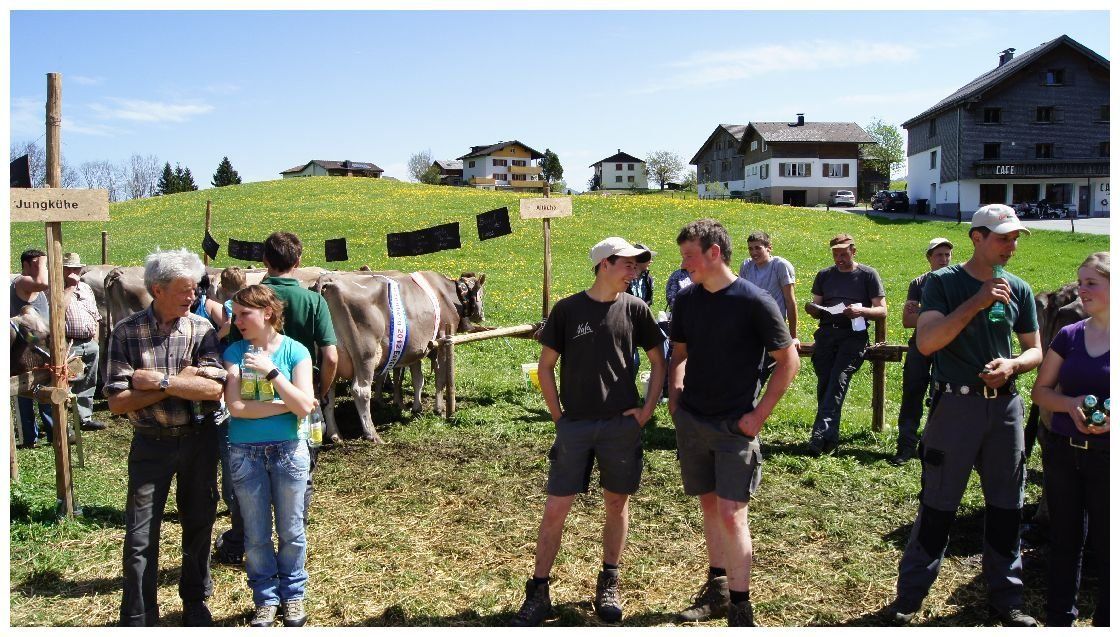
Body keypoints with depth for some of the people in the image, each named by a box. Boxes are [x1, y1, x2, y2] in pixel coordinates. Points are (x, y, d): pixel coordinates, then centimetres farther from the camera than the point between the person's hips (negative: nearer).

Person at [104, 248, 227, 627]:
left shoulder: (201, 329, -5)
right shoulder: (126, 333, -8)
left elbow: (214, 388, -15)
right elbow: (118, 402, -12)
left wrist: (159, 380, -20)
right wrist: (181, 383, -16)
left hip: (199, 440, 2)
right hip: (151, 443, -1)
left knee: (199, 524, 14)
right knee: (140, 535, 1)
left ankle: (195, 600, 34)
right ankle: (137, 618, 16)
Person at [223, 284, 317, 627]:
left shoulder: (295, 351, -6)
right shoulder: (235, 353, -4)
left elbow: (304, 406, -15)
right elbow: (235, 406, -16)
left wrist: (271, 371, -22)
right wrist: (287, 405, -16)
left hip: (289, 451, -1)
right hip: (246, 455, 1)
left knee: (291, 531, 12)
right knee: (256, 535, 12)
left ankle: (293, 595, 30)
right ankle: (266, 598, 29)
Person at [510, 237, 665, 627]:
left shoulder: (634, 309, 2)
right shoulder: (567, 309, -2)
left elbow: (658, 362, 10)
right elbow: (545, 367, 5)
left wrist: (646, 411, 2)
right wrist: (558, 416, 1)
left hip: (622, 425, 1)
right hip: (575, 426, -1)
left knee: (617, 504, 10)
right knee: (555, 509, -1)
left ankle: (608, 584, 29)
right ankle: (538, 592, 13)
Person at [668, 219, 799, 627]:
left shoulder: (754, 302, -13)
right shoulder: (686, 300, 3)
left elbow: (789, 361, -8)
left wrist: (759, 415, -12)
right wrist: (675, 396, 5)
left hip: (735, 425, -5)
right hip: (692, 421, 5)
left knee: (730, 513, -7)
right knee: (709, 505, 15)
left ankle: (740, 609, 6)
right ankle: (717, 589, 30)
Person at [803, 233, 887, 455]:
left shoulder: (868, 274, 11)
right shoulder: (824, 275, 21)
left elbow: (882, 311, 7)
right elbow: (817, 310, 23)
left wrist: (862, 310, -13)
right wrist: (812, 309, -1)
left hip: (854, 334, -4)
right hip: (827, 331, 4)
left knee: (838, 379, -23)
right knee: (824, 381, -11)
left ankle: (820, 433, -33)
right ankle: (831, 437, -5)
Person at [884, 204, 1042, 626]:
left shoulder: (1018, 289, 8)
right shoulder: (943, 282, -5)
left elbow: (1036, 350, 13)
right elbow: (926, 342, -18)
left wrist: (1013, 365, -9)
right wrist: (976, 303, -22)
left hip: (1005, 405, 5)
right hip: (956, 403, -4)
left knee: (1006, 506, 12)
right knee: (937, 505, 1)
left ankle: (1007, 599, 27)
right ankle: (908, 598, 14)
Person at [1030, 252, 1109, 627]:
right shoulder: (1069, 335, 4)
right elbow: (1040, 391, 7)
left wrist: (1111, 417, -24)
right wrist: (1071, 404, -12)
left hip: (1106, 453, -4)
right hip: (1062, 451, 4)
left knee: (1105, 543, 5)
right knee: (1065, 538, 14)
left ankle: (1105, 620, 21)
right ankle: (1059, 618, 27)